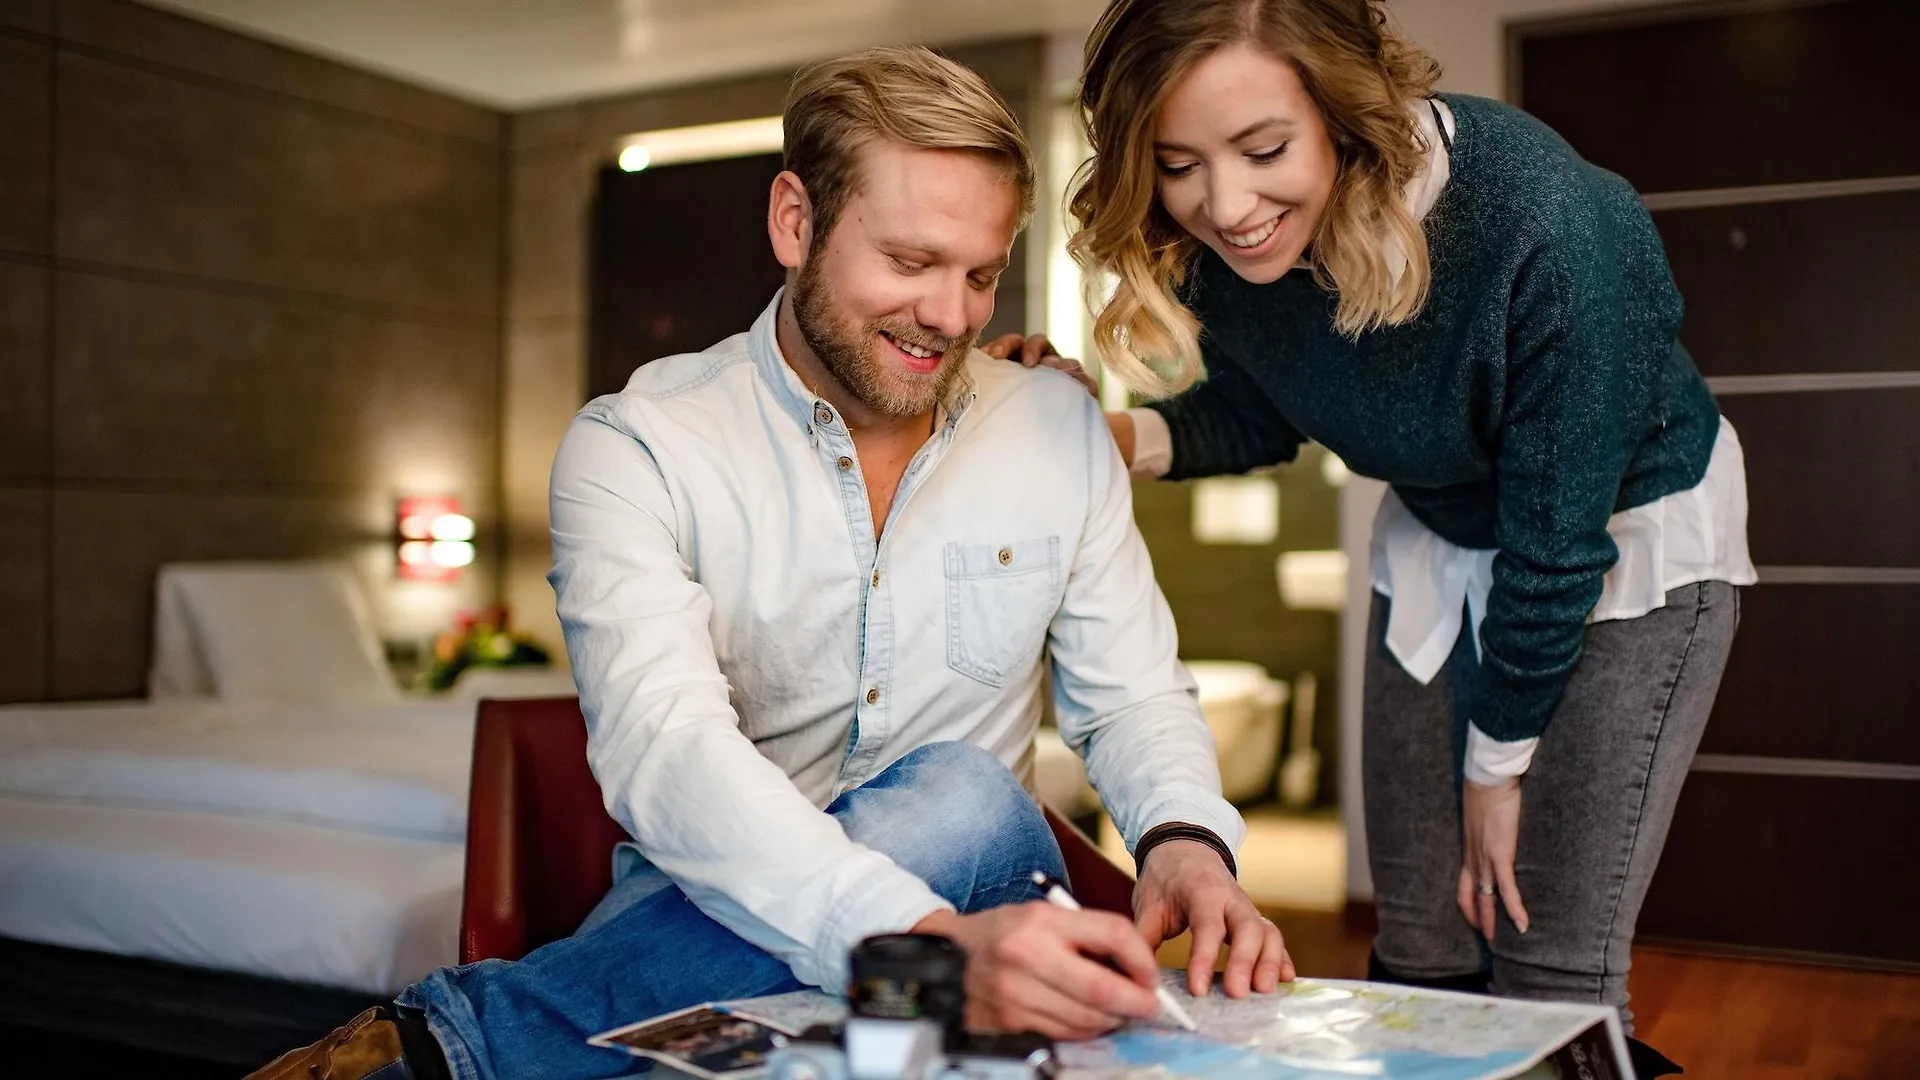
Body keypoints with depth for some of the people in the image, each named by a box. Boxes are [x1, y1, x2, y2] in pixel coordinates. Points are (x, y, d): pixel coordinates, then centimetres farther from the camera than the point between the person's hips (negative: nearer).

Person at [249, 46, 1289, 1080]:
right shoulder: (633, 448, -9)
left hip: (977, 896, 4)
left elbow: (1133, 696, 8)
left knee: (964, 797, -32)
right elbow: (660, 745, -25)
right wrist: (928, 944, -42)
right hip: (703, 914, -3)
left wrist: (1183, 840, -18)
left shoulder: (1063, 432, 4)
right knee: (968, 815, -34)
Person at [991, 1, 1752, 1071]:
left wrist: (1498, 765, -13)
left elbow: (1559, 540, -25)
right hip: (1439, 538, 5)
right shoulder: (1225, 245, -20)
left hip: (1629, 533, -4)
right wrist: (1107, 435, -19)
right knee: (1420, 951, 10)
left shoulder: (1551, 230, -36)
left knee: (1550, 964, -5)